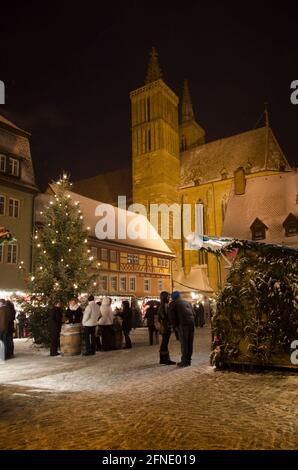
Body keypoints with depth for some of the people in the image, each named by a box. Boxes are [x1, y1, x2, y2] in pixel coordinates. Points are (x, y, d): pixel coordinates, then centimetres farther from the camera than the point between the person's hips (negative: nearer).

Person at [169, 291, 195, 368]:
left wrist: (174, 325, 10)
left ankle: (184, 361, 1)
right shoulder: (187, 302, 24)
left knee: (184, 343, -2)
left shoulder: (173, 304, 6)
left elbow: (171, 316, -1)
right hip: (191, 323, 6)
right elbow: (193, 313, 22)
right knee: (190, 342, 12)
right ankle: (188, 360, 19)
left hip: (183, 324, -6)